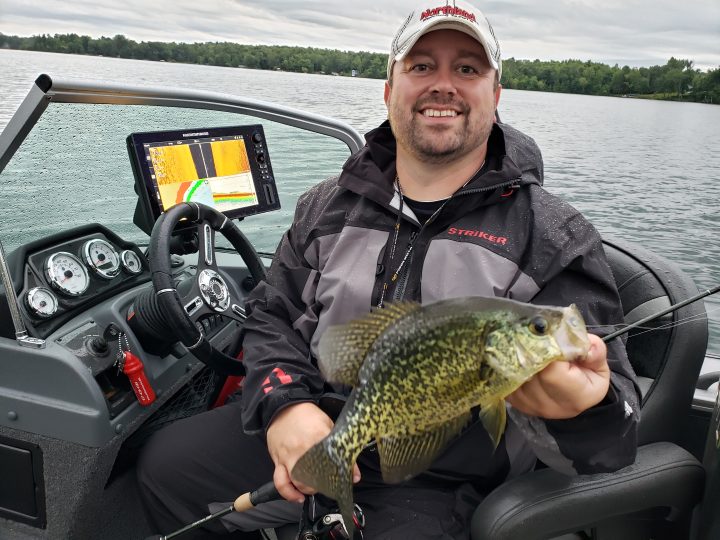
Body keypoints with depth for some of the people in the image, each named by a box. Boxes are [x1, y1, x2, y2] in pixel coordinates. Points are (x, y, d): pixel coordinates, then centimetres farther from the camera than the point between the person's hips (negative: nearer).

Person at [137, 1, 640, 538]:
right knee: (166, 462, 3)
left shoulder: (557, 238, -10)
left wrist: (585, 411, -37)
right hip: (311, 430, 4)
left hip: (437, 485, -3)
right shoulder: (328, 207, 4)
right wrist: (284, 403, -13)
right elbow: (274, 317, 8)